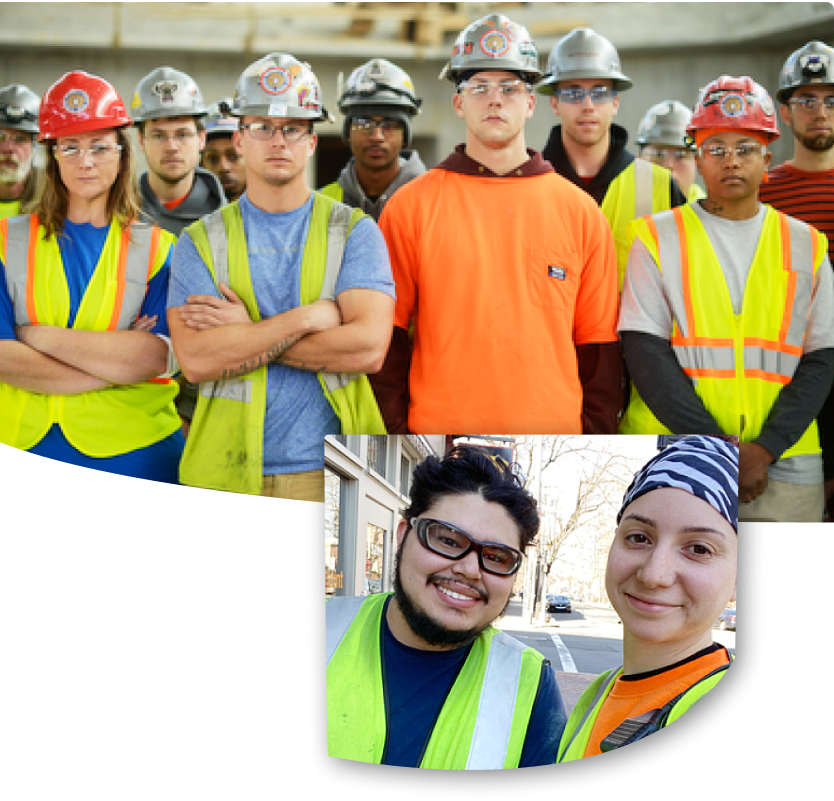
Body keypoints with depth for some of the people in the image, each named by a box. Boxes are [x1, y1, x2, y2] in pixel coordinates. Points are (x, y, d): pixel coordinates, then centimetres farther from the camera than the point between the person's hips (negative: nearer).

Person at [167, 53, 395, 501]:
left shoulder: (354, 232, 5)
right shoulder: (201, 241, 7)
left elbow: (368, 347, -10)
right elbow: (195, 359, -8)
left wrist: (247, 333, -8)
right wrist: (309, 317, -12)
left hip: (327, 470, 0)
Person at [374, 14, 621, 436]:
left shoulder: (580, 213, 8)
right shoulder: (411, 206, 4)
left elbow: (598, 344, 9)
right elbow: (385, 339, 4)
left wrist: (597, 443, 3)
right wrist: (397, 435, -3)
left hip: (555, 433, 1)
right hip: (440, 431, -1)